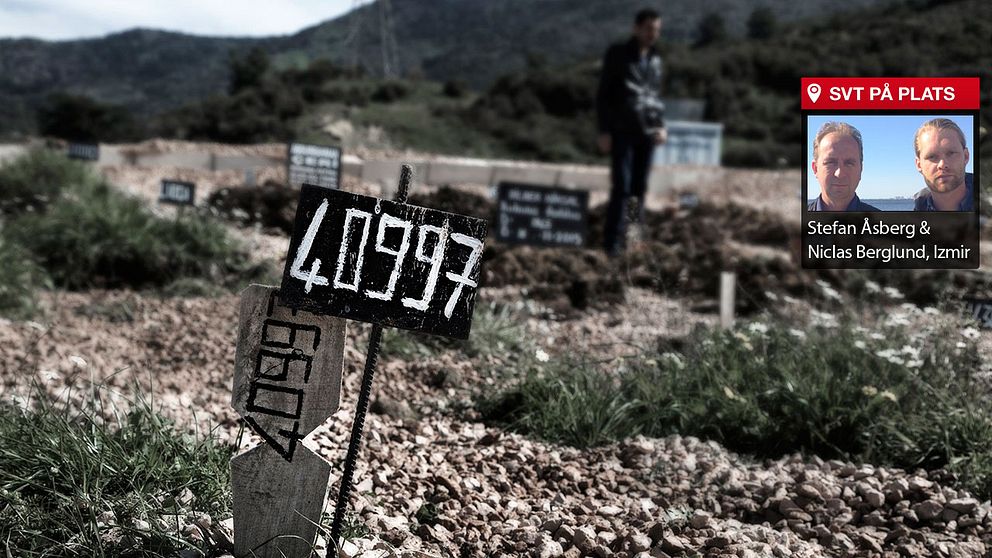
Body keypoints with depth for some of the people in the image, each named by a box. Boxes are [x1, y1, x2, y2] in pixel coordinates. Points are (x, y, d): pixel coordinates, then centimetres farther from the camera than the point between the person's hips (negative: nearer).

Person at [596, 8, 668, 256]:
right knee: (621, 188, -8)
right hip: (622, 131, -4)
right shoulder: (617, 54, -1)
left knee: (639, 188, 6)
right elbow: (603, 94, -3)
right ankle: (613, 241, -4)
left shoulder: (655, 59, 13)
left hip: (648, 132, 4)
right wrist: (604, 131, -9)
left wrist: (661, 125, 6)